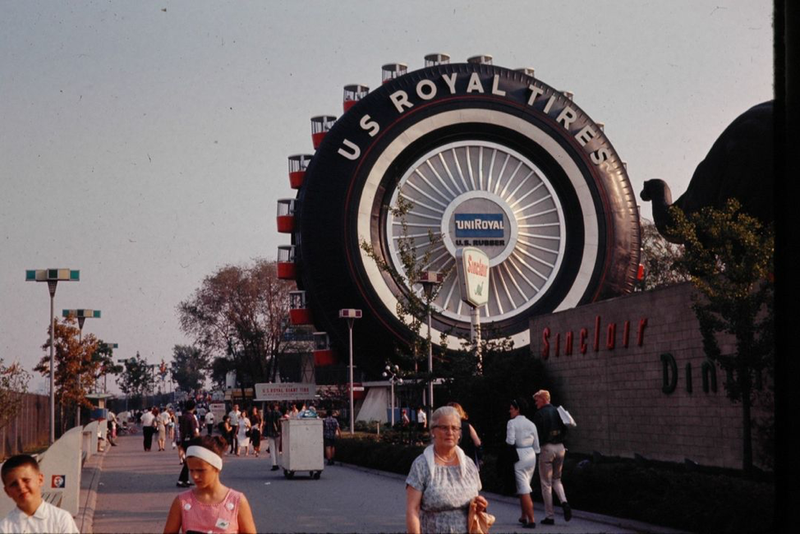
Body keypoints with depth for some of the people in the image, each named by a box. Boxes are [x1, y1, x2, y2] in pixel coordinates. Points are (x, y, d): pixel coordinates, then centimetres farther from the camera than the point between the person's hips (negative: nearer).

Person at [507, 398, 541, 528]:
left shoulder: (512, 423, -10)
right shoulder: (531, 424, 8)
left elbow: (510, 441, -16)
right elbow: (536, 444, 9)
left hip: (519, 456, -6)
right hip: (531, 455, 6)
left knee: (524, 490, -5)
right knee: (524, 487, 19)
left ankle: (531, 519, -10)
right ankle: (524, 517, 25)